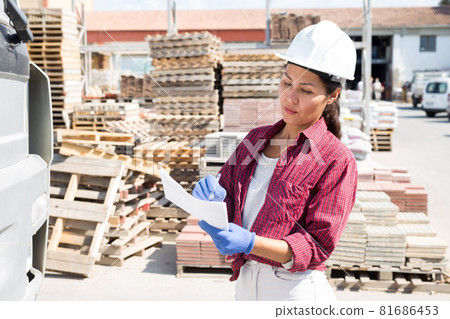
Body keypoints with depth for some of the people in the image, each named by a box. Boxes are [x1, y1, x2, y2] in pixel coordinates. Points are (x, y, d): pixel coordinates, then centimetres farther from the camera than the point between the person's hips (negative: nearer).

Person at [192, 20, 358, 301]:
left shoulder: (336, 160, -14)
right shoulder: (256, 138, 4)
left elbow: (318, 246, -16)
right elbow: (230, 204, 8)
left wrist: (250, 243, -28)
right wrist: (215, 197, -15)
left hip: (294, 291, -5)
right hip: (245, 282, 5)